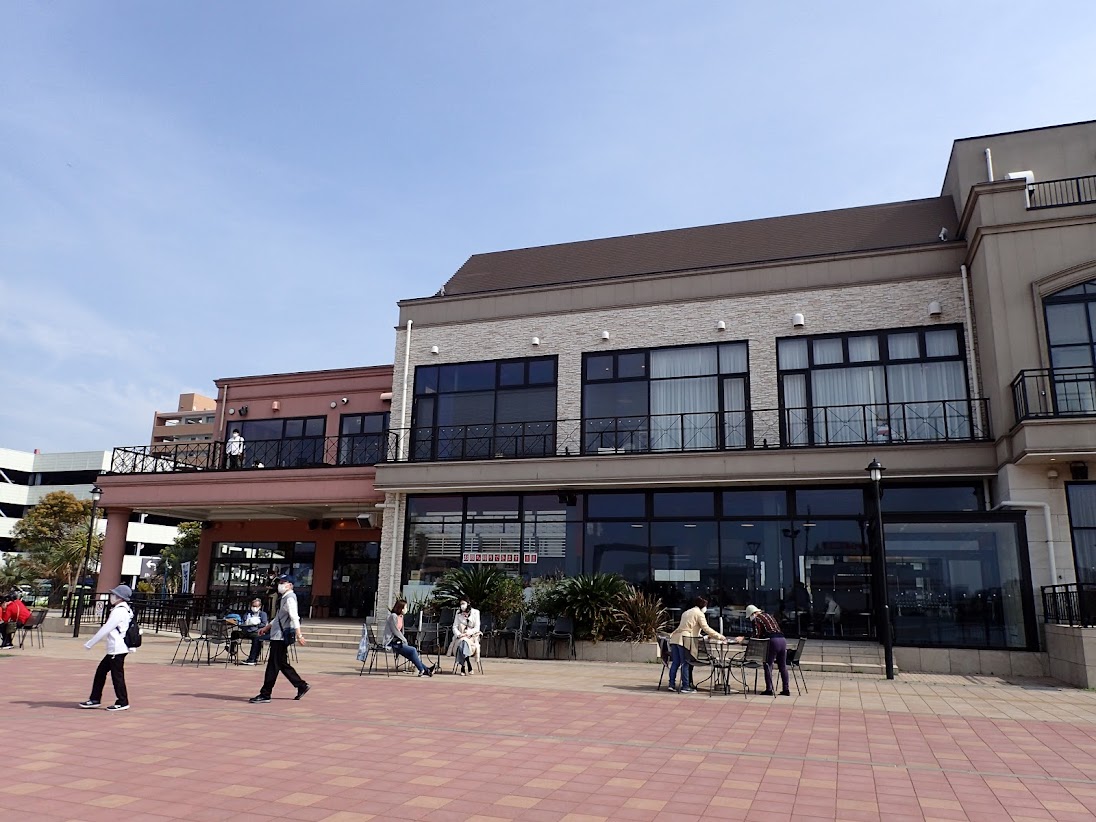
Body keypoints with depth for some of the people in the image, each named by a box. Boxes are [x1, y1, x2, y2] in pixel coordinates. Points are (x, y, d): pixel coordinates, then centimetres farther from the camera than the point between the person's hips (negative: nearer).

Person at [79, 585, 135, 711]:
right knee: (101, 671, 15)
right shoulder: (126, 610, 13)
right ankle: (95, 699, 23)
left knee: (117, 675, -2)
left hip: (117, 649, -10)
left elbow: (105, 629, -17)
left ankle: (122, 703, 7)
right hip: (116, 649, 10)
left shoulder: (119, 611, -17)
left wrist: (90, 643, -9)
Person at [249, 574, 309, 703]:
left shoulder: (290, 598, -12)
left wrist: (299, 634, -28)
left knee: (273, 665, -4)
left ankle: (265, 694, 2)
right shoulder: (284, 598, 18)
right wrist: (266, 628, 26)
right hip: (278, 636, 10)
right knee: (282, 664, 13)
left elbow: (294, 617, -21)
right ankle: (302, 686, 20)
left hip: (281, 637, -10)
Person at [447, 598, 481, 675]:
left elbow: (477, 628, -3)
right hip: (460, 636, 2)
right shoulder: (458, 613, 9)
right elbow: (454, 627, 6)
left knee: (464, 642, -36)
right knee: (461, 642, -34)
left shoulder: (475, 612, 0)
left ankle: (462, 667, -32)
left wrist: (468, 633, -19)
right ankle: (468, 666, -28)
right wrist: (458, 634, -14)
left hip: (472, 636, -2)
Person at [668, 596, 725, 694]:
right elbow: (706, 628, -4)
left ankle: (672, 684, 8)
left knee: (675, 662, 9)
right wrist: (719, 636, 3)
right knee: (686, 663, -3)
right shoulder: (699, 613, 3)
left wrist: (700, 636, 40)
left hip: (675, 638, 8)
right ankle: (685, 687, -1)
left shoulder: (687, 612, 28)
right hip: (684, 639, -8)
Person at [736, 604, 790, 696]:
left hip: (773, 641, -7)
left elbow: (756, 636, -2)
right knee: (783, 666, 12)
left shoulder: (756, 619, 3)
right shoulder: (769, 616, 26)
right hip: (782, 639, 7)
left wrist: (743, 638, 5)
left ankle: (769, 689, 0)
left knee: (768, 665, 2)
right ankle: (786, 690, 14)